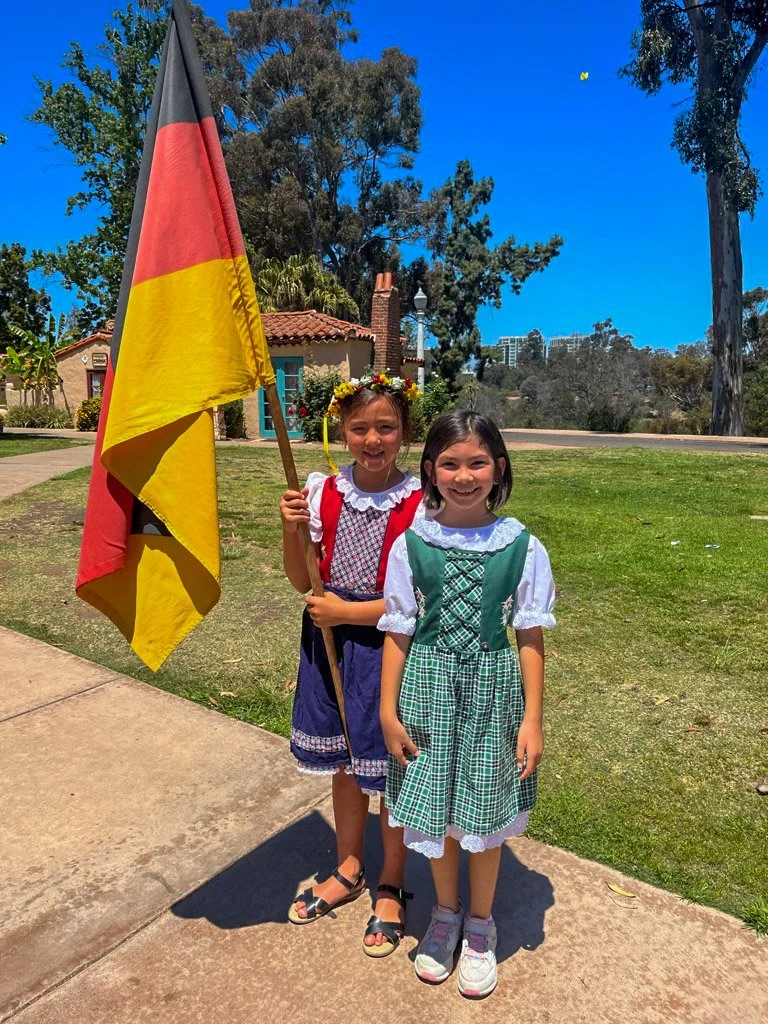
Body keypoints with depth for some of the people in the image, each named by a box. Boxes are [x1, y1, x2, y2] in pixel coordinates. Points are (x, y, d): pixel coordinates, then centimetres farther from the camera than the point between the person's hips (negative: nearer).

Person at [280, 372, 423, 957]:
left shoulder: (420, 503, -15)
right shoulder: (323, 492, -3)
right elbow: (303, 582, 1)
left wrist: (348, 611, -17)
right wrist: (291, 529, -16)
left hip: (389, 646, -4)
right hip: (330, 643, 4)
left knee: (390, 770, 13)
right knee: (343, 763, 21)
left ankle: (391, 887, 39)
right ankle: (348, 871, 46)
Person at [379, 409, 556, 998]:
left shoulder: (522, 546, -9)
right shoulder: (411, 544, -7)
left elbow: (530, 637, -3)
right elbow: (398, 632, -1)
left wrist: (532, 719, -3)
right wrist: (389, 711, -1)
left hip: (493, 689, 0)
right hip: (428, 685, 1)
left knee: (485, 813, 14)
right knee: (434, 807, 15)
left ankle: (480, 922, 42)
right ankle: (446, 911, 45)